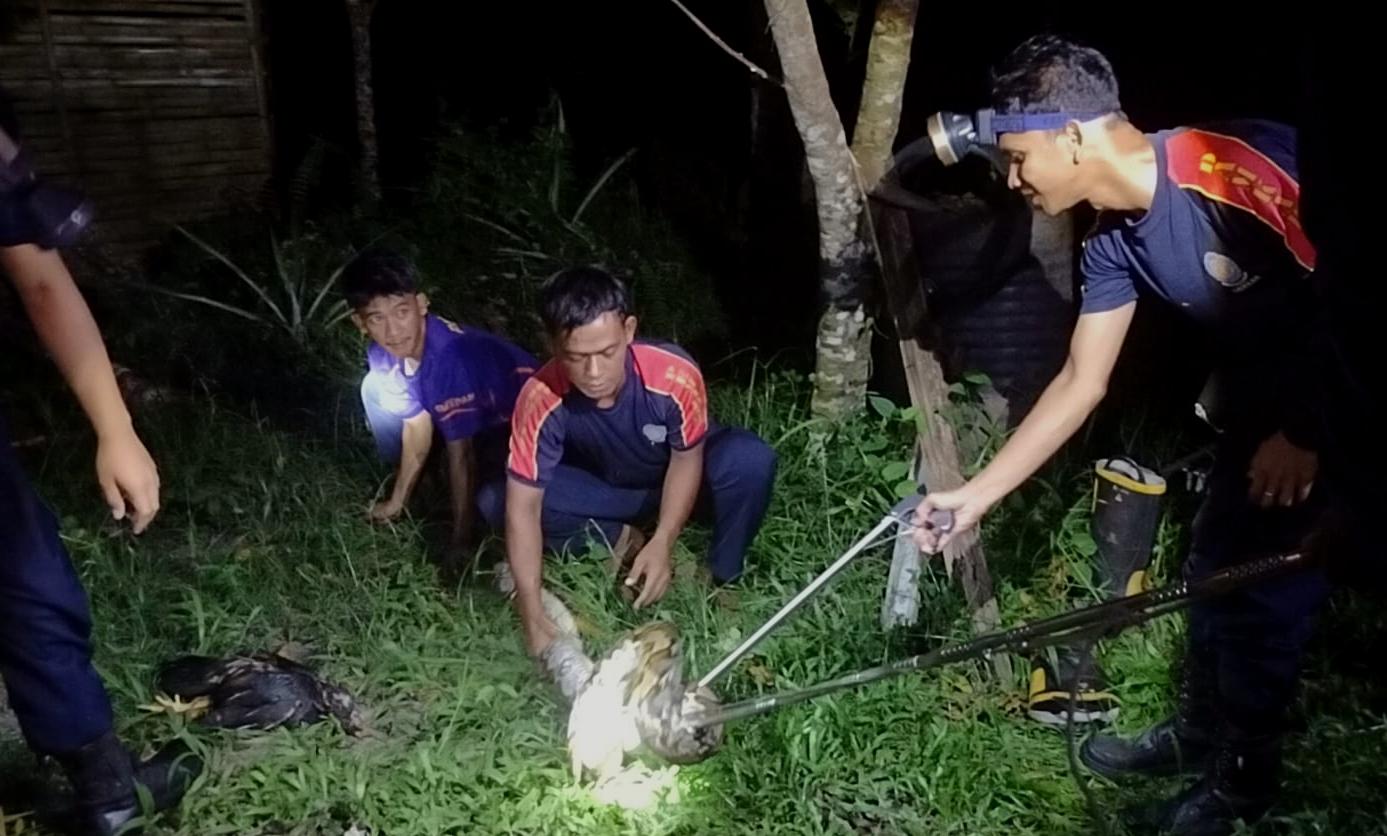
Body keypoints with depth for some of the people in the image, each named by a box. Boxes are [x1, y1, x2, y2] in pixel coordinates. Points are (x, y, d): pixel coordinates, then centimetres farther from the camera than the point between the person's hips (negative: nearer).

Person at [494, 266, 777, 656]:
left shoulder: (675, 375, -36)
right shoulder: (541, 399, -33)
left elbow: (687, 458, -18)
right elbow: (523, 505, -28)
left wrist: (663, 542, -31)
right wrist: (533, 617, -34)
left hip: (677, 478, -1)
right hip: (605, 488, 2)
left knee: (750, 460, -34)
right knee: (497, 500, -22)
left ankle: (722, 578, -8)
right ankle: (619, 542, -2)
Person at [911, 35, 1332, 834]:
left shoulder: (1240, 167, -33)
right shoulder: (1115, 240, -7)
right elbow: (1081, 384, -1)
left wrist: (1304, 432, -17)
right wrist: (978, 493, -1)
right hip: (1265, 402, 7)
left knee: (1265, 593, 1)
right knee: (1215, 567, 16)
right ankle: (1198, 730, 38)